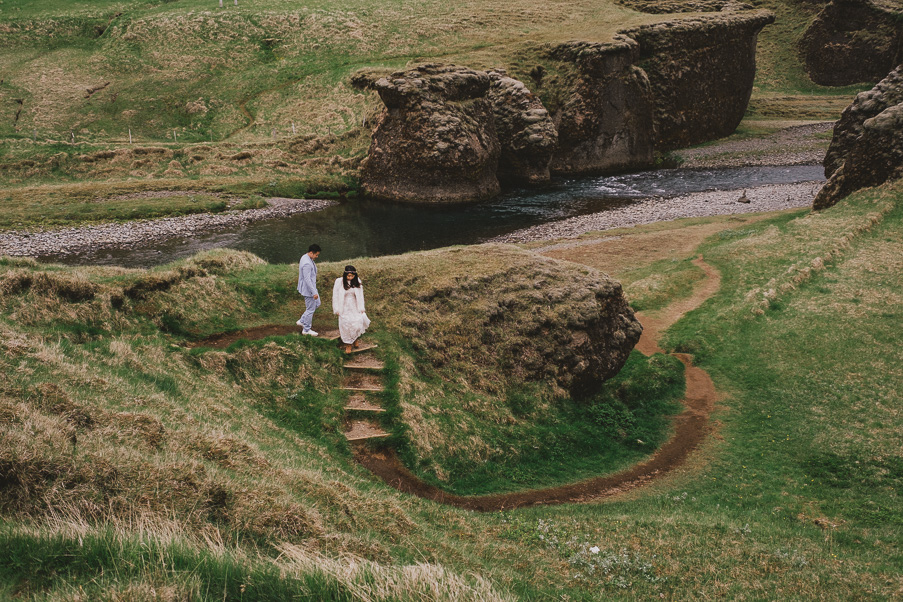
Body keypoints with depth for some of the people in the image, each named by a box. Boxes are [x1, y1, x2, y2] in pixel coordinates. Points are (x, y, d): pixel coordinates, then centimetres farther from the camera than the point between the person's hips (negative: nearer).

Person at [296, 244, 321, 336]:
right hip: (308, 289, -10)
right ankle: (306, 330, 18)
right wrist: (314, 293, -26)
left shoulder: (305, 257, 4)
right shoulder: (307, 264, -29)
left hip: (311, 286, 10)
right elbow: (307, 279, -29)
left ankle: (302, 321, 29)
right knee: (310, 309, 3)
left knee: (317, 304, 22)